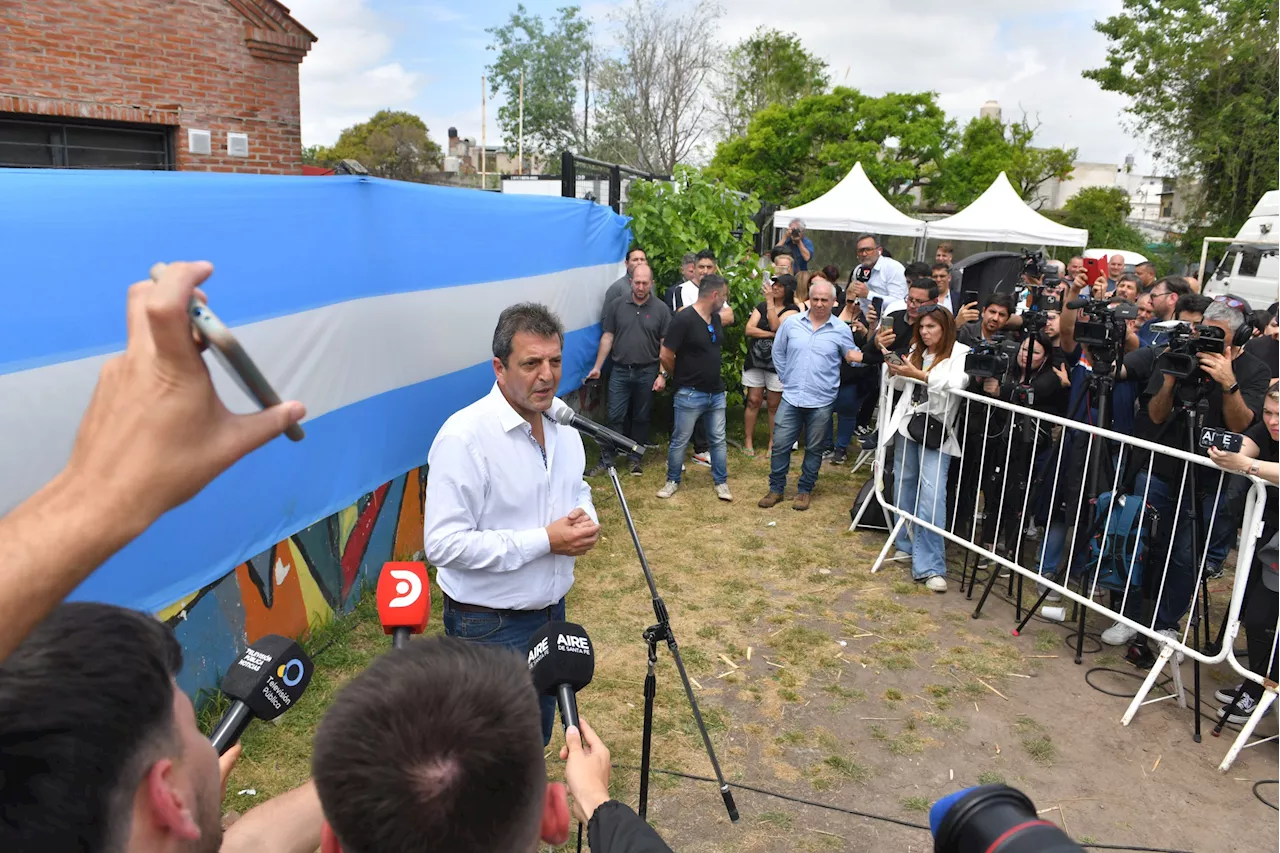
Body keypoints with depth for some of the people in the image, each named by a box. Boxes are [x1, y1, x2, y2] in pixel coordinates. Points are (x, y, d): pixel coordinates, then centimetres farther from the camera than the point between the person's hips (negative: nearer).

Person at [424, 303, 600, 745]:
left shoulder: (562, 418, 0)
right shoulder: (464, 436, -25)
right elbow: (444, 544, -28)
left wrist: (585, 517, -8)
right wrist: (544, 540, -26)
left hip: (552, 609, 7)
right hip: (491, 625, -7)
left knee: (539, 733, 26)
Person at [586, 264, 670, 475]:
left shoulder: (661, 309, -1)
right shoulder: (617, 306, 2)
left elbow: (665, 345, -1)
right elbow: (607, 337, 6)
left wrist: (662, 374, -6)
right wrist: (597, 367, 2)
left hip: (647, 373, 0)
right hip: (620, 371, 1)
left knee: (641, 418, 10)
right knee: (615, 417, 0)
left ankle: (635, 459, 22)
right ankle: (606, 460, 6)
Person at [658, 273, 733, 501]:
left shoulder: (716, 319, 6)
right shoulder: (683, 319, -18)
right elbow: (666, 356, -15)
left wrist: (711, 375, 15)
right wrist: (681, 377, 0)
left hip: (716, 392, 6)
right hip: (690, 394, -6)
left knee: (718, 440, 12)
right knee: (680, 441, 7)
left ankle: (721, 482, 24)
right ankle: (673, 481, 23)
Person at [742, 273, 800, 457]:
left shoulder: (792, 310, -2)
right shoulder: (761, 307, 10)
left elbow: (776, 326, -20)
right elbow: (749, 329, -2)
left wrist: (770, 301, -16)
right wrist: (771, 334, -13)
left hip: (777, 363, -3)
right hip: (755, 359, 3)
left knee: (774, 405, 4)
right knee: (753, 401, 3)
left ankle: (773, 442, 16)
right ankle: (748, 441, 9)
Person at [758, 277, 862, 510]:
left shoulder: (841, 330, -2)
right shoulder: (791, 322, 2)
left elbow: (853, 357, 8)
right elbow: (778, 352, 13)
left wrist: (857, 357, -15)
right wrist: (785, 377, 8)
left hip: (821, 402, -1)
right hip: (791, 398, 1)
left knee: (814, 449, 9)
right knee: (780, 445, 4)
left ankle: (804, 491, 24)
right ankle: (776, 489, 19)